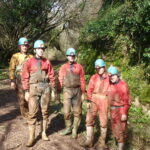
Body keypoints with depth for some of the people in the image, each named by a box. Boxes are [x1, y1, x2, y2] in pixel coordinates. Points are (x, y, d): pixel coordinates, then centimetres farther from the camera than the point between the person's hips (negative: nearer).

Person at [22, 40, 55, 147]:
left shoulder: (47, 62, 6)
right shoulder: (29, 62, 0)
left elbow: (51, 76, 8)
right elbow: (25, 77, -1)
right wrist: (26, 91, -4)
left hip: (46, 87, 3)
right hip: (34, 88, -2)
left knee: (45, 111, 10)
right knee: (32, 112, -4)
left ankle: (44, 133, 24)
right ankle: (31, 137, 3)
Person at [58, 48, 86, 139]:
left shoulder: (79, 67, 4)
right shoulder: (63, 67, 6)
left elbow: (82, 80, 4)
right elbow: (60, 80, 7)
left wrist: (83, 93, 2)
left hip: (77, 90, 0)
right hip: (67, 91, 0)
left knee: (77, 112, 5)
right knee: (66, 111, 0)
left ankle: (75, 130, 18)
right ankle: (68, 128, 20)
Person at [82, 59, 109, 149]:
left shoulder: (109, 78, 3)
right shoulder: (94, 77, 5)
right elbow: (90, 90, 6)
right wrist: (89, 101, 0)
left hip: (104, 101, -1)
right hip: (94, 99, 1)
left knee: (104, 121, 4)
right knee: (89, 119, -2)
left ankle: (102, 142, 19)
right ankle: (89, 141, 7)